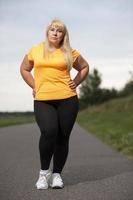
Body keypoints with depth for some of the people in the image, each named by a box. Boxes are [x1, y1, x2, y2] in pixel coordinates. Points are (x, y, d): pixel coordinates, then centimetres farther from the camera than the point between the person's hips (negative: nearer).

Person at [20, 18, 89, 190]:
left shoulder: (69, 52, 7)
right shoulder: (35, 50, 9)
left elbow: (84, 67, 22)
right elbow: (24, 69, 22)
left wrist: (75, 83, 9)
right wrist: (34, 86, 11)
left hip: (67, 99, 1)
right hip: (42, 100, -1)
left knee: (62, 137, 1)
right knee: (48, 132, -22)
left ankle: (56, 174, 15)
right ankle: (44, 171, -3)